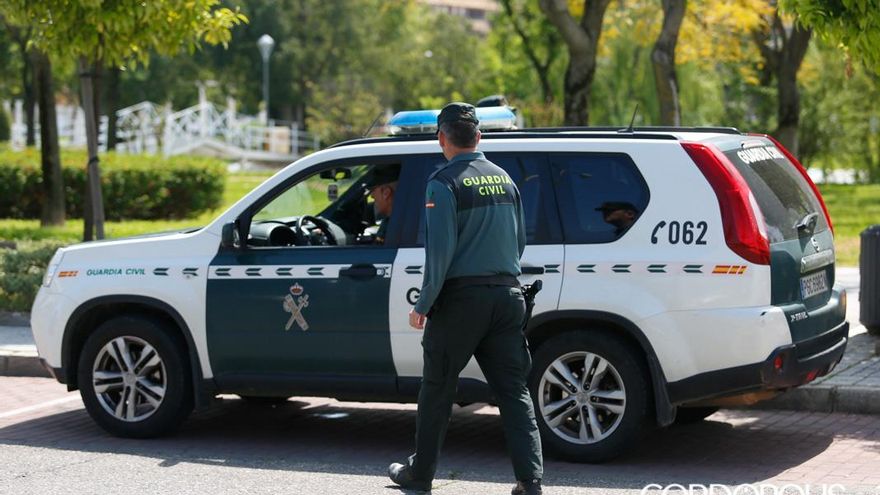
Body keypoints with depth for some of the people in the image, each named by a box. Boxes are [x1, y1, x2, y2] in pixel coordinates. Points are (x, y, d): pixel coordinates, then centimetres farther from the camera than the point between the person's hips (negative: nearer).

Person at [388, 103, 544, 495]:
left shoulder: (445, 183, -10)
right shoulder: (504, 179, 12)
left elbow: (440, 250, -15)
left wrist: (423, 305, -10)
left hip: (461, 299, -5)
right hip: (507, 294, 5)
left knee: (437, 389, 9)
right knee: (513, 390, 4)